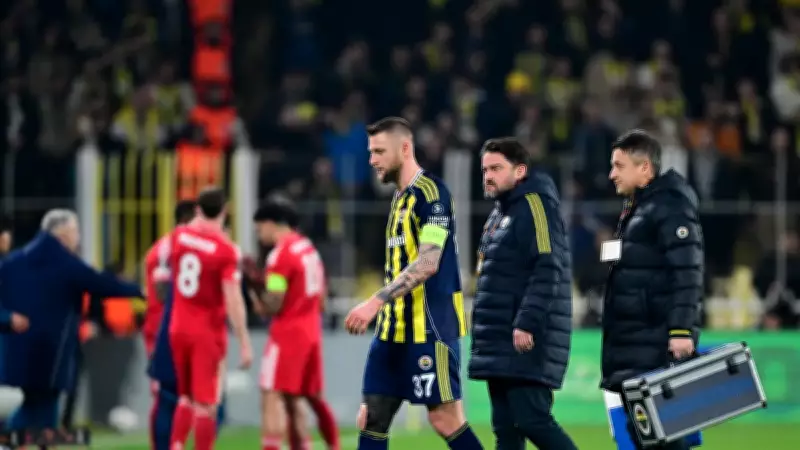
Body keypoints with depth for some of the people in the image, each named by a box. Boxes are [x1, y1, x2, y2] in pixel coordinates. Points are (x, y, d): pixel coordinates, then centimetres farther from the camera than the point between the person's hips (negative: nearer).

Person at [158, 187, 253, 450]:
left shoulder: (177, 236, 0)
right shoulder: (226, 250, -16)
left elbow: (161, 275, 17)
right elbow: (233, 300, -18)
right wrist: (244, 343, -15)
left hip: (178, 328, 5)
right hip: (208, 332, -5)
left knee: (186, 397, 19)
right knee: (205, 405, -2)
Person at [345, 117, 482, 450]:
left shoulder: (430, 193, -12)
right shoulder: (400, 198, 16)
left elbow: (427, 264, -21)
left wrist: (375, 303, -24)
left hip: (431, 328, -9)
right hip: (395, 329, 9)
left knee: (445, 418, -8)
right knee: (372, 417, 4)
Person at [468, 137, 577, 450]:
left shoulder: (535, 206, -8)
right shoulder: (500, 214, 21)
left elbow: (547, 270, -19)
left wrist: (527, 323, -25)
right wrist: (483, 334, 22)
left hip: (527, 342, -9)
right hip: (501, 345, 9)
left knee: (531, 420, -15)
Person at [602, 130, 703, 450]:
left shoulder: (670, 207, -11)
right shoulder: (635, 210, 20)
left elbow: (687, 275, -18)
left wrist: (682, 330, -25)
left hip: (658, 345, -10)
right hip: (634, 346, 10)